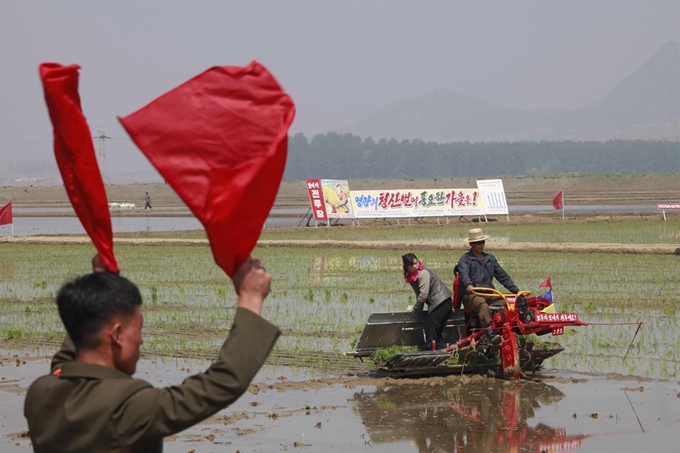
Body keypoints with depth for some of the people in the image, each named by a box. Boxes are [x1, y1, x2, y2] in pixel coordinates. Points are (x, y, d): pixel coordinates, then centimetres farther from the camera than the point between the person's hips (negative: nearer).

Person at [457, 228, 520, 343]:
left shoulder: (490, 259, 24)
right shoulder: (465, 259, 7)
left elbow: (503, 276, 24)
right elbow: (464, 274, -13)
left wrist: (516, 290, 13)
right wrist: (469, 285, -36)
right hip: (472, 295, -6)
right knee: (483, 306, -38)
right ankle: (491, 334, -55)